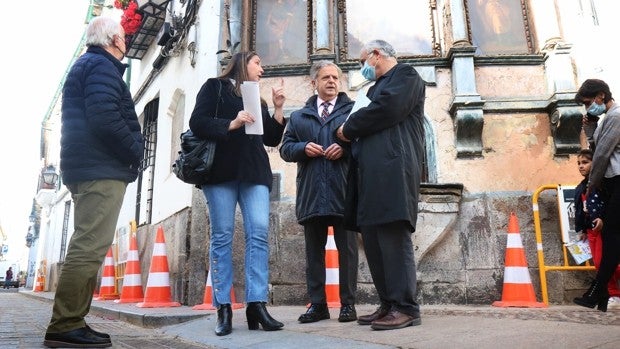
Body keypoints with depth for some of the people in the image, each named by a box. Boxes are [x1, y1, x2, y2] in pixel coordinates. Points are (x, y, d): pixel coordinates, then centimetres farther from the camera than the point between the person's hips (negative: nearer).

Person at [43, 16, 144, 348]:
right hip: (102, 169, -11)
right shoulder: (102, 66, -7)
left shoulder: (85, 65, 25)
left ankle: (70, 322, 13)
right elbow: (104, 119, -21)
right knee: (90, 246, -13)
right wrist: (135, 152, -8)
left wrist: (130, 150, 16)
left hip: (89, 167, 11)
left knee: (87, 246, 11)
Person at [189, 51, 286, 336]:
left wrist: (278, 108, 10)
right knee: (222, 236, -5)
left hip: (254, 172, 5)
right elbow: (197, 122, -2)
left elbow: (272, 139, 20)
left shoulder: (257, 99, 25)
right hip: (221, 170, -4)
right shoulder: (215, 87, 12)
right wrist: (231, 124, -15)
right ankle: (223, 309, -1)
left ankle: (256, 305, -9)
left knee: (259, 233, -10)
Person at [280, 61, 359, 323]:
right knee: (314, 251, 7)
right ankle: (317, 304, 16)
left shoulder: (353, 110, 10)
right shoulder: (298, 116, 19)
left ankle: (348, 303, 12)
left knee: (347, 249, 3)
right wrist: (303, 148, -7)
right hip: (311, 193, 3)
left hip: (343, 193, -3)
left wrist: (345, 148, -15)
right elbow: (286, 148, 12)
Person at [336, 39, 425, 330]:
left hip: (393, 171, -9)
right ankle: (388, 305, 11)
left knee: (393, 238, -11)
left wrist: (349, 128, -2)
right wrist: (348, 142, 7)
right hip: (372, 174, 9)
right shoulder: (377, 87, 33)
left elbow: (388, 108, -13)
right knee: (373, 240, 5)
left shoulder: (405, 75, 5)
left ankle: (405, 308, -6)